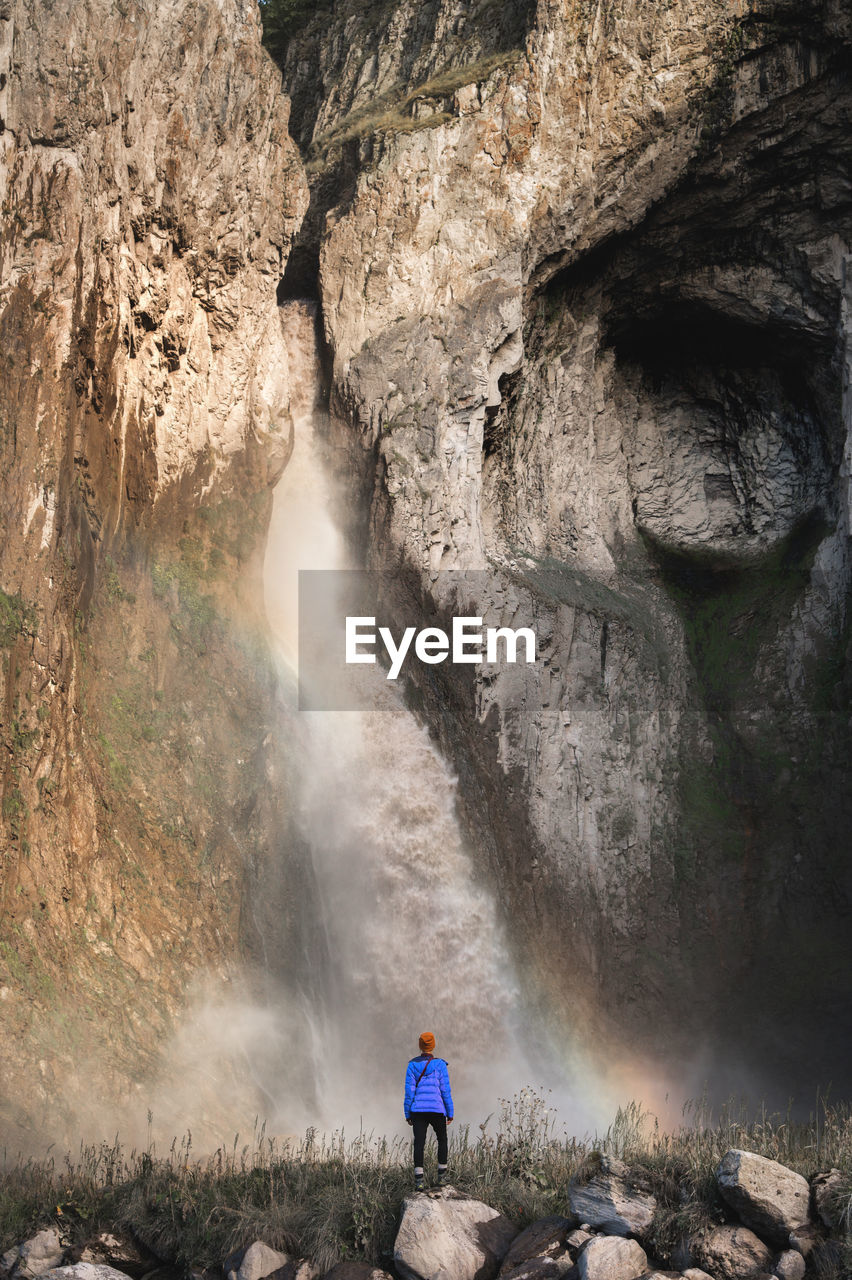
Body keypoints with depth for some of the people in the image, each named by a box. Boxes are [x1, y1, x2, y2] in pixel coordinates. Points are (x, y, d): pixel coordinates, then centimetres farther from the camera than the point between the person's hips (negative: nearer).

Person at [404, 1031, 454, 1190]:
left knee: (419, 1143, -2)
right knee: (442, 1140, 20)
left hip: (418, 1111, 1)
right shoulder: (440, 1065, -3)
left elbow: (409, 1090, 0)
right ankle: (441, 1176, 23)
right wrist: (450, 1113, 3)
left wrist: (408, 1114, 5)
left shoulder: (412, 1065, 1)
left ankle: (418, 1180, -14)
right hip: (437, 1110, -1)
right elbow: (445, 1090, -4)